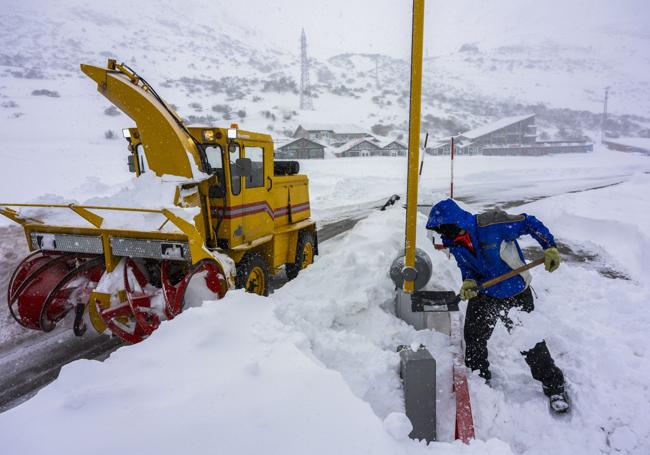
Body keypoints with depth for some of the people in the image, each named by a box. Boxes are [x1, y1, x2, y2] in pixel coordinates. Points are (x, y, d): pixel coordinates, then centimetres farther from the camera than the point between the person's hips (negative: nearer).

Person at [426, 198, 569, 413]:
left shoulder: (491, 224, -28)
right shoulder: (455, 244, -8)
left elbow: (529, 223, -16)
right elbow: (468, 268, 2)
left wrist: (550, 247, -19)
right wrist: (469, 282, -18)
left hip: (515, 295, -5)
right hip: (482, 296, 5)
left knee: (531, 342, 5)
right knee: (473, 340, 10)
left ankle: (555, 387, 26)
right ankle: (478, 379, 34)